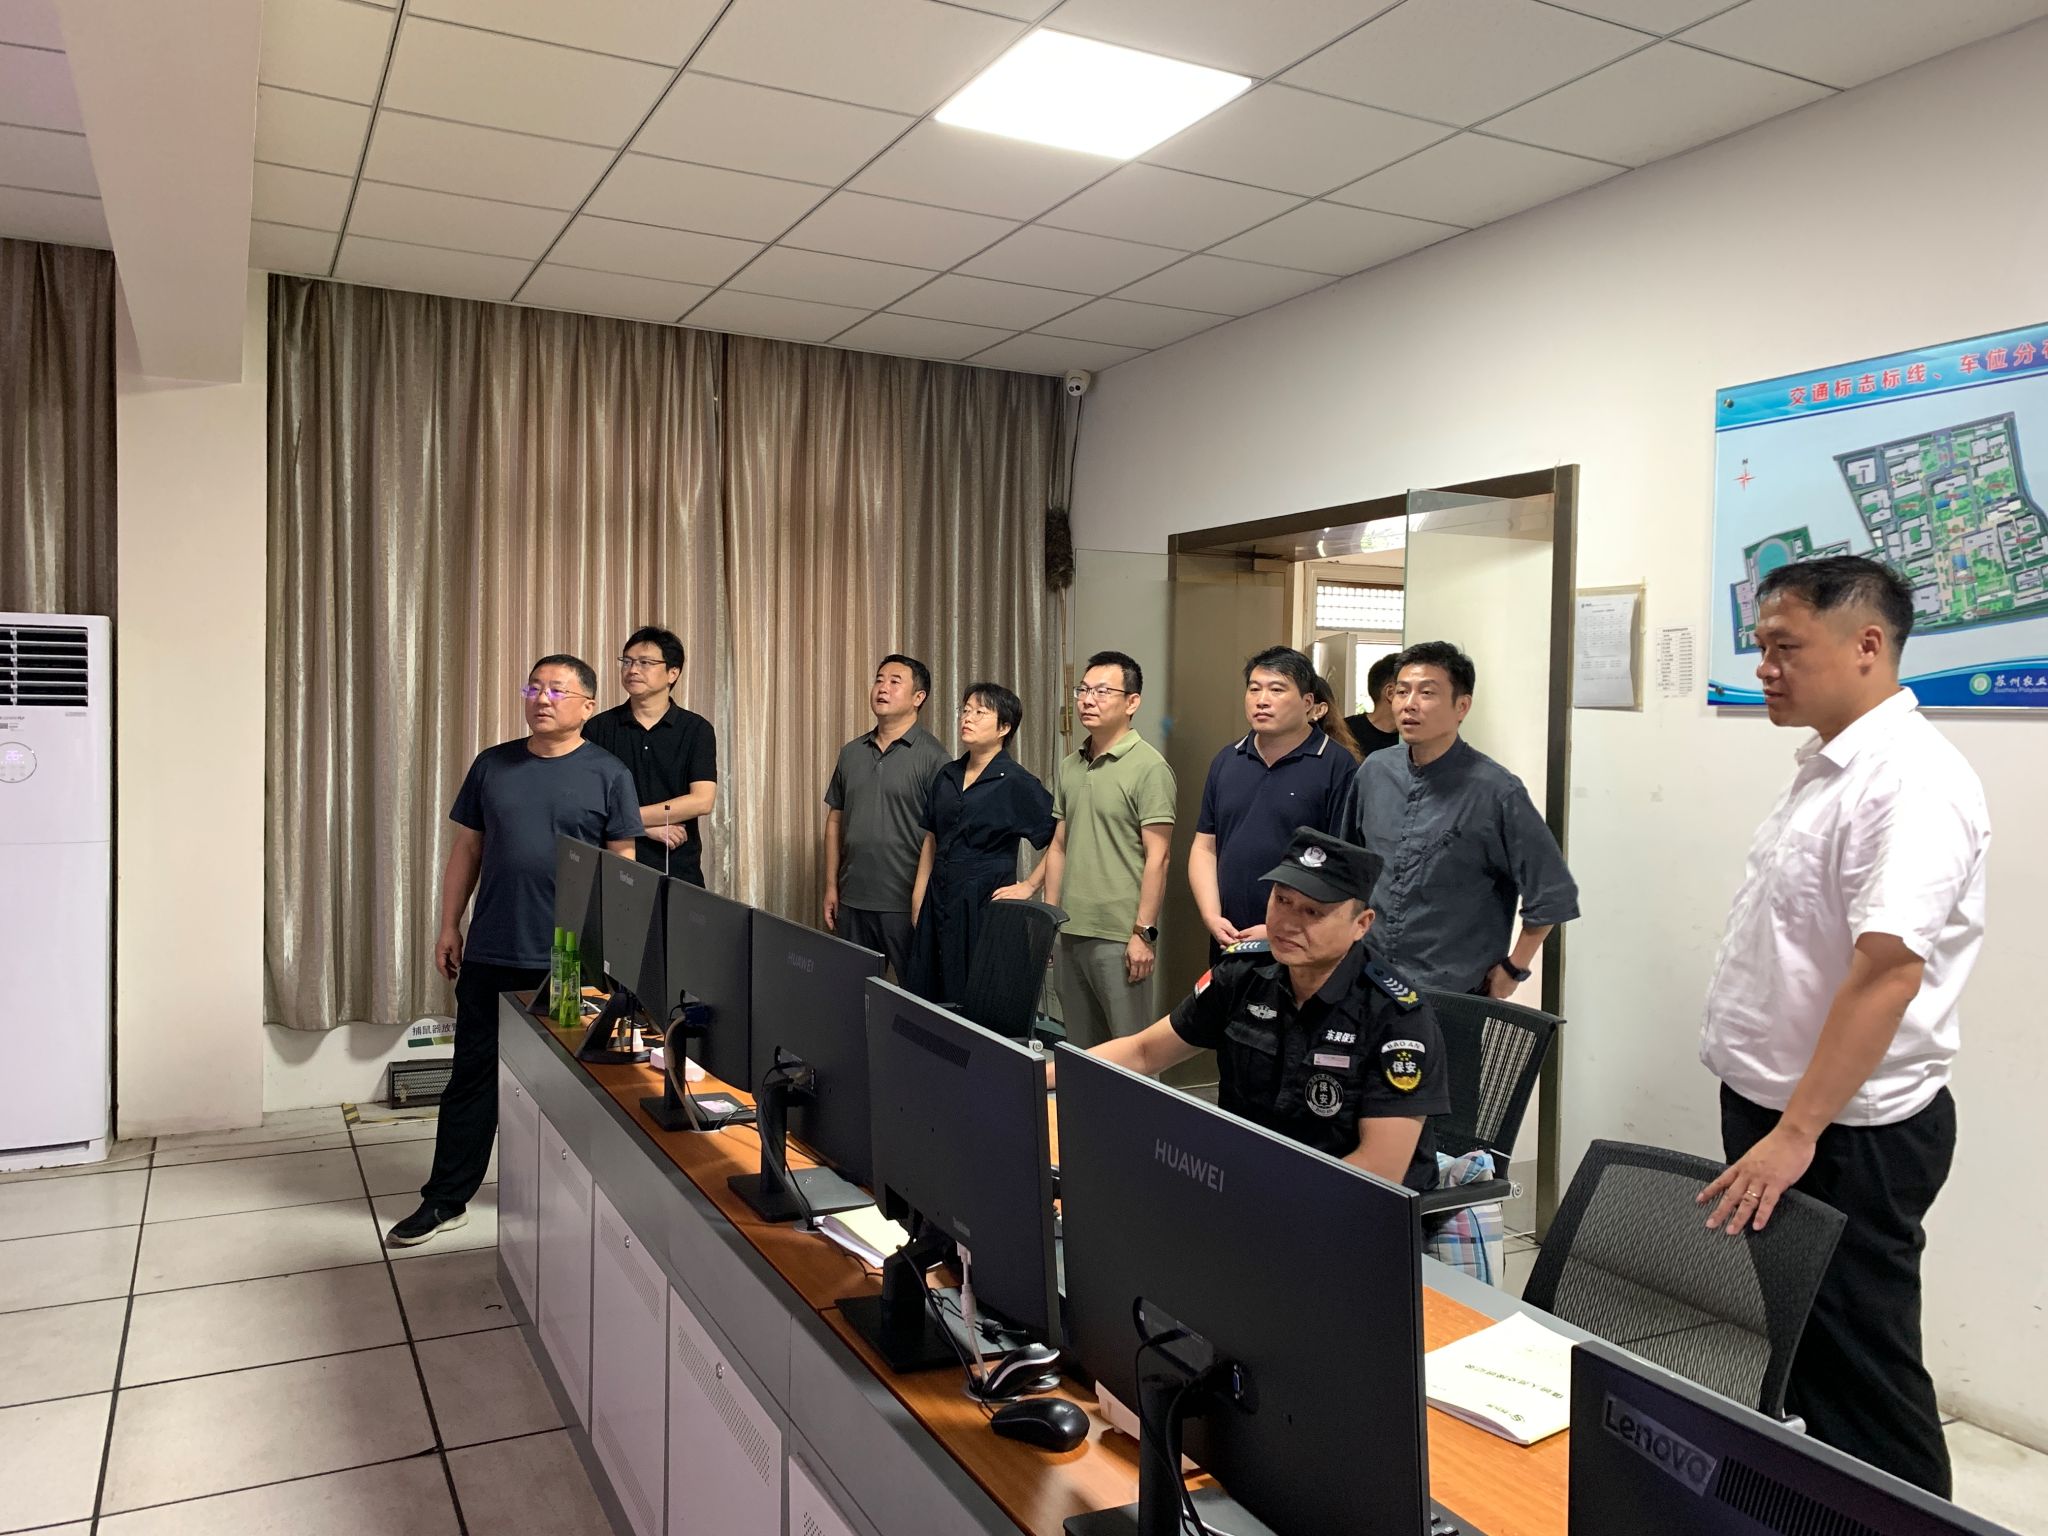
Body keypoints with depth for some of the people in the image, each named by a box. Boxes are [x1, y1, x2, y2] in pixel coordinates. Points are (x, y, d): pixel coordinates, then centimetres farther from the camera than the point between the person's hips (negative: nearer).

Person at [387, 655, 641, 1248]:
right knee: (472, 1076, 10)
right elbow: (467, 849, 11)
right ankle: (445, 1200, 21)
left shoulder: (607, 774, -3)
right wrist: (449, 926, 8)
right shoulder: (491, 765, 7)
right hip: (491, 954, 3)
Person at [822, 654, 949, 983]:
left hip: (907, 903, -5)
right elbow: (835, 821, 15)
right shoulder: (851, 752, 11)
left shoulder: (931, 755, -6)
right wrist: (831, 886, 11)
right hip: (852, 900, 5)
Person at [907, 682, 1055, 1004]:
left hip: (987, 903, -6)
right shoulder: (946, 776, 11)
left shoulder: (1016, 782, -8)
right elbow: (931, 840, 15)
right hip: (939, 901, 6)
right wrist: (918, 901, 12)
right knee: (928, 998, 7)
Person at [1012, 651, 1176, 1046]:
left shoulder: (1149, 768, -10)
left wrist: (1144, 933, -15)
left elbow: (1157, 858, -13)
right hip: (1069, 931, 7)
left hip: (1120, 937, -7)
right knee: (1079, 1047, 16)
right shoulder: (1068, 766, 11)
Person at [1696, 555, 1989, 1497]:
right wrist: (1765, 1117, 17)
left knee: (1858, 1372, 5)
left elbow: (1889, 969, -27)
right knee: (1791, 1343, 20)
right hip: (1773, 1109, 9)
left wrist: (1796, 1132, -27)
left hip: (1845, 1130, -9)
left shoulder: (1911, 781, -20)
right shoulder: (1825, 768, 10)